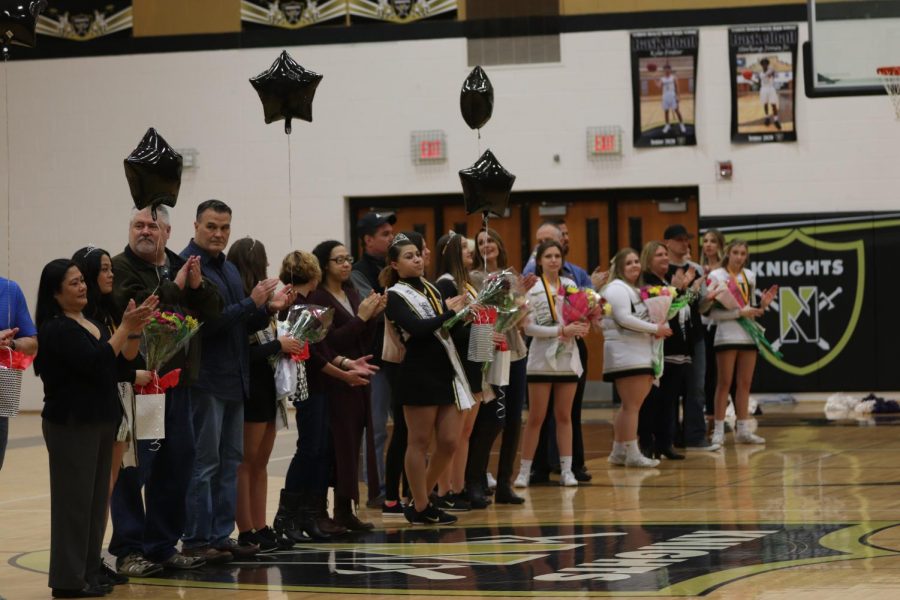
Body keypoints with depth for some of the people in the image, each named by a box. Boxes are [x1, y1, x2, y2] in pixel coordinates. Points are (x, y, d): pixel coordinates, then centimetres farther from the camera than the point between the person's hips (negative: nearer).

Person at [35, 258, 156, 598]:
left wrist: (136, 328, -5)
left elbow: (124, 359, 11)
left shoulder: (93, 324, 14)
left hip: (100, 422, 8)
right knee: (74, 500, -6)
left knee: (96, 500, 9)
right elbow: (96, 363, -21)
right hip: (71, 425, -8)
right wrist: (125, 327, -19)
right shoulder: (56, 329, -12)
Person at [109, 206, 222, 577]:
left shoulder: (182, 266, 16)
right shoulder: (120, 268, -5)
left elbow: (212, 312, 10)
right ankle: (128, 550, 1)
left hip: (177, 381, 7)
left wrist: (197, 286, -9)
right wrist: (174, 287, -13)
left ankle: (163, 545, 20)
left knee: (176, 464, 11)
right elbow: (130, 307, -23)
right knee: (133, 467, -4)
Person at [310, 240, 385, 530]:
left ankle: (345, 509, 10)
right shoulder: (317, 298, -9)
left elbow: (364, 341, 15)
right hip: (335, 383, -7)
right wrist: (360, 316, -17)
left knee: (353, 444, 5)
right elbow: (330, 342, -16)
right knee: (339, 445, -10)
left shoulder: (352, 294, 15)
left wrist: (374, 316, -1)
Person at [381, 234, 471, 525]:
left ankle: (421, 498, 20)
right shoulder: (395, 296, -5)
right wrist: (450, 312, -15)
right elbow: (417, 328, -20)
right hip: (419, 373, -7)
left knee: (449, 441, 4)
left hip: (447, 370, 7)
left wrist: (462, 311, 0)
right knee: (419, 442, 0)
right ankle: (420, 508, 8)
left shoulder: (430, 289, 15)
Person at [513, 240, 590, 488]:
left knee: (564, 416, 9)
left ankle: (566, 469, 12)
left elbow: (581, 318, 12)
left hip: (568, 358, 4)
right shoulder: (532, 289, -6)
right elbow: (529, 327, -11)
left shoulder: (570, 285, 7)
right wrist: (561, 331, -17)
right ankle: (524, 470, 6)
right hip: (542, 359, -4)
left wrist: (580, 328, -11)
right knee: (536, 418, 0)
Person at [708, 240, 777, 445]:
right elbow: (712, 313, -12)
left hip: (748, 335, 5)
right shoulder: (716, 276, -5)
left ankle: (743, 430, 12)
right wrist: (739, 313, -19)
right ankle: (718, 431, -1)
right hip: (727, 335, -5)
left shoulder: (749, 276, 13)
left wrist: (762, 305, -1)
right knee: (724, 383, -4)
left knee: (745, 384, 7)